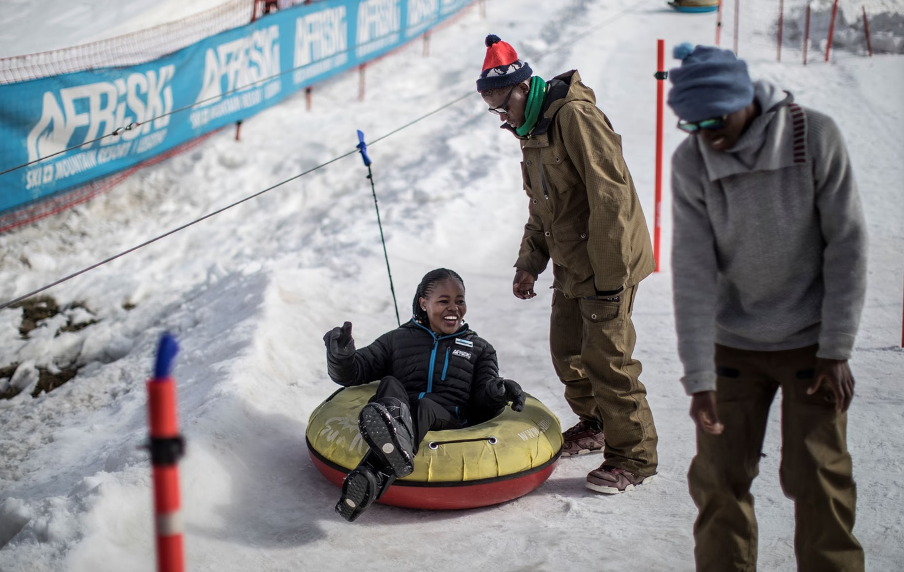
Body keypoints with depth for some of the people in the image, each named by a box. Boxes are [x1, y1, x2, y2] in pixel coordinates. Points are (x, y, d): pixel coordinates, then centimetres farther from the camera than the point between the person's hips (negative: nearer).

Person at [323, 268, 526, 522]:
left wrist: (498, 391, -10)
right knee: (390, 384, -31)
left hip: (448, 421, -1)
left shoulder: (479, 348, 27)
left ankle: (376, 474, -64)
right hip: (396, 413, 1)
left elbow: (482, 403, 15)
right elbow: (352, 373, 17)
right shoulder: (397, 340, 24)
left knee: (425, 406, -34)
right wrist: (341, 356, -7)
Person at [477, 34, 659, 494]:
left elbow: (611, 198, -24)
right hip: (570, 266, 9)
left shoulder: (575, 116, -19)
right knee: (567, 352, 15)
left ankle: (634, 456, 5)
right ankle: (594, 425, 36)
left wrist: (610, 279, -24)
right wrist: (529, 262, 14)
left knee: (606, 359, -7)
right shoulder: (531, 130, 12)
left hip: (606, 265, -9)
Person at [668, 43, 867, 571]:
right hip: (732, 344, 2)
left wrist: (837, 350, -10)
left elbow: (847, 244, -9)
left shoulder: (814, 137, -14)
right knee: (719, 477, 3)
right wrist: (699, 376, -16)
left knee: (818, 478, 1)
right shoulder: (690, 161, -10)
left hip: (811, 341, -1)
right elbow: (693, 269, -12)